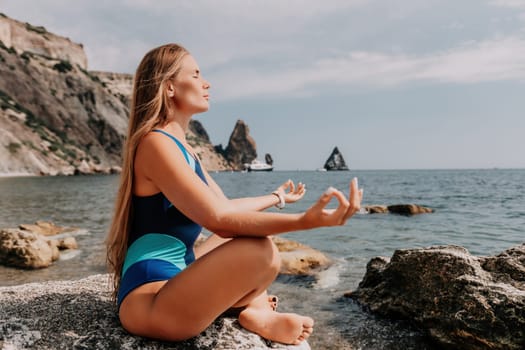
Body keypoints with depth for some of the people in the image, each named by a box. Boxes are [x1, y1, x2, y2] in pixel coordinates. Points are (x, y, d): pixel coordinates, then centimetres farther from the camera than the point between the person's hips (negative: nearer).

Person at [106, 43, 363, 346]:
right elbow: (217, 218, -29)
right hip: (149, 303, -10)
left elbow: (226, 206, 20)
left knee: (252, 229, 22)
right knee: (262, 251, -30)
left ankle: (256, 307, 3)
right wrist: (305, 220, -37)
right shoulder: (156, 143, -18)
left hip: (173, 281, 11)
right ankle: (256, 312, 2)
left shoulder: (181, 147, 12)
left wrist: (277, 197, 33)